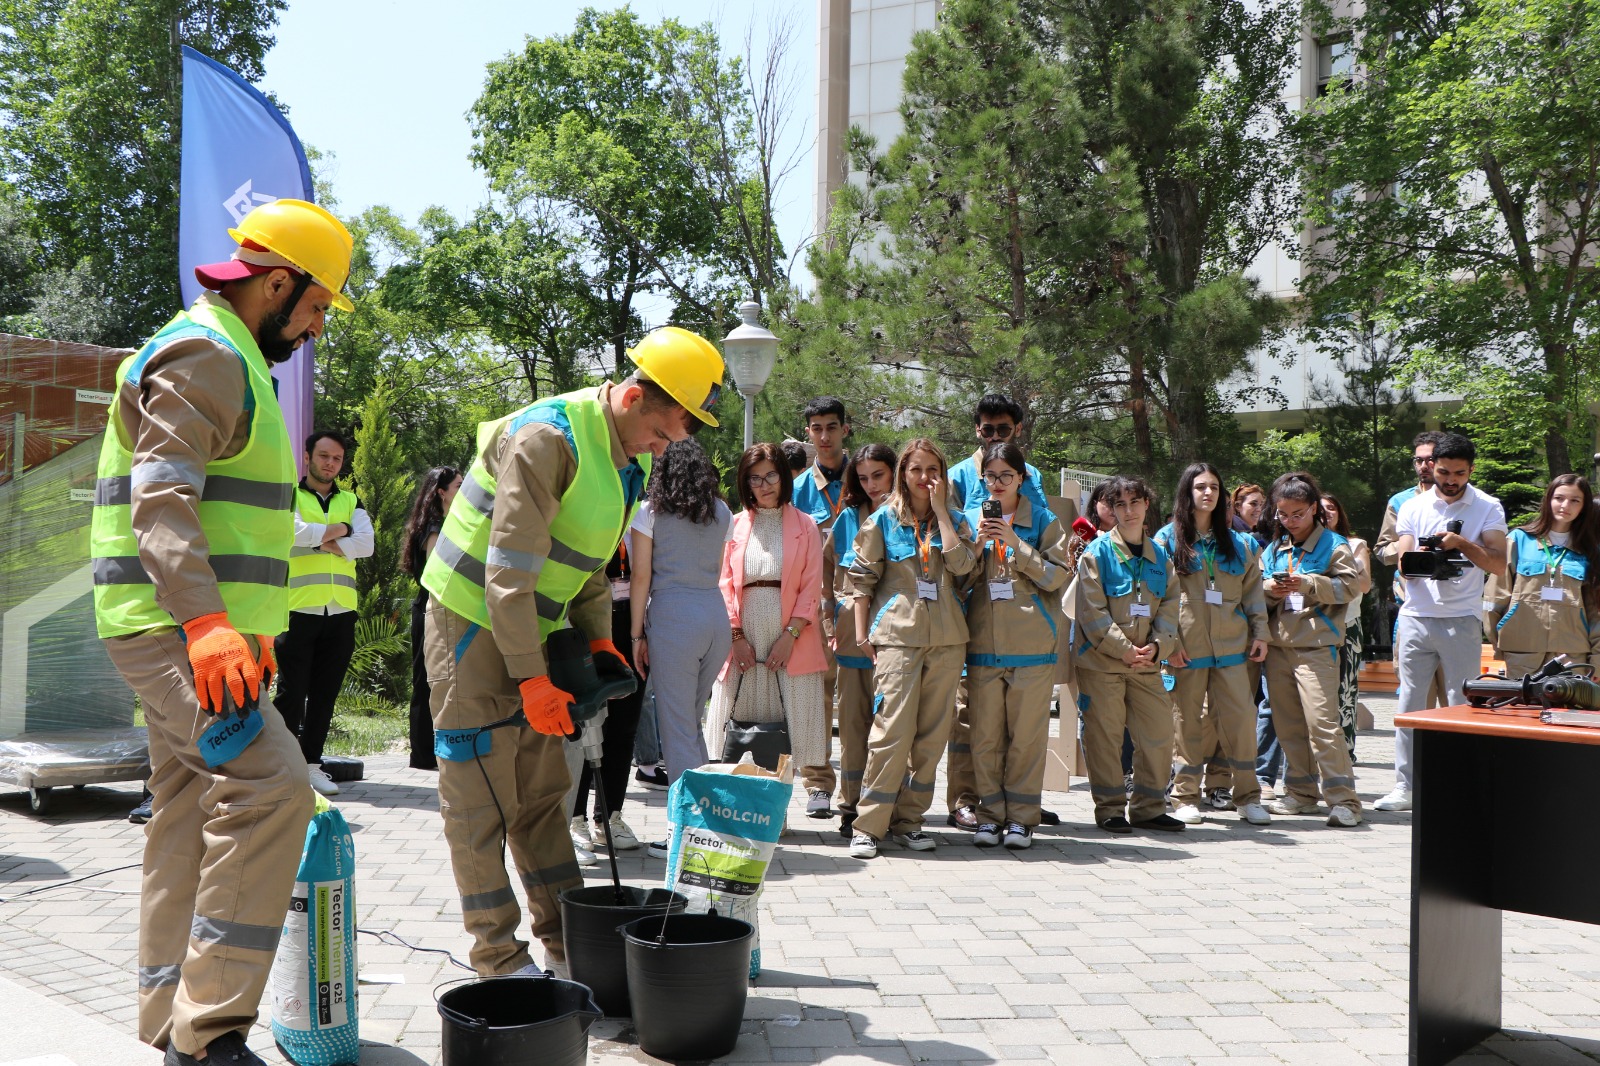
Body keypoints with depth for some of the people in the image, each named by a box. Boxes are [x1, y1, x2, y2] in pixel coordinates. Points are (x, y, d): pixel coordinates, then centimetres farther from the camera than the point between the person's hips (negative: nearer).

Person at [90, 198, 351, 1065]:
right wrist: (206, 623, -34)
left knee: (193, 817, 12)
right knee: (270, 784, -22)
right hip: (175, 630, -11)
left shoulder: (230, 360, 23)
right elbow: (161, 498, -23)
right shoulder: (206, 352, -11)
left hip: (196, 634, 11)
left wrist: (246, 628, 28)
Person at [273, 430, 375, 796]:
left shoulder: (351, 501, 16)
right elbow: (296, 532, -15)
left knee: (325, 692, 7)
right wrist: (339, 529, -4)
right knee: (292, 691, -2)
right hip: (298, 609, -4)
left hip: (341, 611, 4)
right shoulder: (290, 496, 5)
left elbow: (365, 544, -1)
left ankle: (311, 763, 16)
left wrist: (321, 540, -10)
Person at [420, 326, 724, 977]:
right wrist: (532, 682, -24)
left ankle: (564, 941, 21)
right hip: (475, 623, -9)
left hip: (532, 628, 9)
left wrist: (600, 641, 5)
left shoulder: (628, 459, 6)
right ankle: (498, 959, 6)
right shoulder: (546, 437, -24)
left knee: (542, 791, 13)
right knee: (480, 801, -2)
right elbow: (509, 572, -27)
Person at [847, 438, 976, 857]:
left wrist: (941, 510, -5)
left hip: (946, 637, 4)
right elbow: (861, 577, 5)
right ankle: (868, 825, -6)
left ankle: (908, 819, 15)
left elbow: (961, 564, -7)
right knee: (893, 729, -12)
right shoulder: (883, 520, 5)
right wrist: (862, 632, -1)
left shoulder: (954, 521, 12)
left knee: (933, 732, 4)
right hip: (897, 634, -3)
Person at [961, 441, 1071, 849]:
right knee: (985, 735, 1)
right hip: (983, 642, 2)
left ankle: (1021, 818, 9)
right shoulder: (970, 519, 11)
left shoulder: (1044, 520, 5)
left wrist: (1015, 543, -12)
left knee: (1027, 735, 0)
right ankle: (990, 815, 11)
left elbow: (1056, 575, -5)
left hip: (1032, 644, -2)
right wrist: (978, 544, -8)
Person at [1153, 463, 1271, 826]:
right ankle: (1185, 797, 12)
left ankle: (1248, 796, 8)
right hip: (1187, 645, -2)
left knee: (1241, 717, -2)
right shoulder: (1168, 539, 4)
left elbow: (1252, 590, 16)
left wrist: (1259, 633, 6)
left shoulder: (1237, 542, 14)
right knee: (1189, 720, 2)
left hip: (1231, 644, 2)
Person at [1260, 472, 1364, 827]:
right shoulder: (1273, 549, 16)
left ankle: (1342, 798, -8)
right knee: (1287, 724, 9)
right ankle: (1301, 792, 20)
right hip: (1278, 646, 6)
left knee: (1322, 721, -13)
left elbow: (1350, 586, -9)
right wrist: (1270, 590, -6)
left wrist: (1309, 584, -19)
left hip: (1317, 645, -6)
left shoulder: (1334, 545, 0)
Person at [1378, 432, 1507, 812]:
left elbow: (1498, 566, -6)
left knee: (1462, 707, 0)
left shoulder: (1488, 508, 2)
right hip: (1416, 617, 2)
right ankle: (1404, 787, 9)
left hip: (1462, 620, -2)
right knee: (1410, 703, 4)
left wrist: (1463, 544, -21)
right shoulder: (1412, 507, 7)